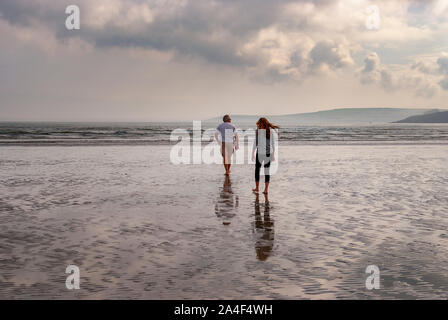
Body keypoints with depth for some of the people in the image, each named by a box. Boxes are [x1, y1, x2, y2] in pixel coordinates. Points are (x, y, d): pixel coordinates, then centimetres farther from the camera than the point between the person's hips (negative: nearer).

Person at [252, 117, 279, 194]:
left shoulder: (257, 131, -8)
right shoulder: (271, 131, 1)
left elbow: (255, 143, -7)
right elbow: (273, 144, 3)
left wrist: (253, 154, 0)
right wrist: (273, 155, 9)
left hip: (260, 153, -3)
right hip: (268, 153, 3)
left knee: (257, 170, 14)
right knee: (267, 171, 8)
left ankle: (257, 188, 19)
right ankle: (266, 190, 6)